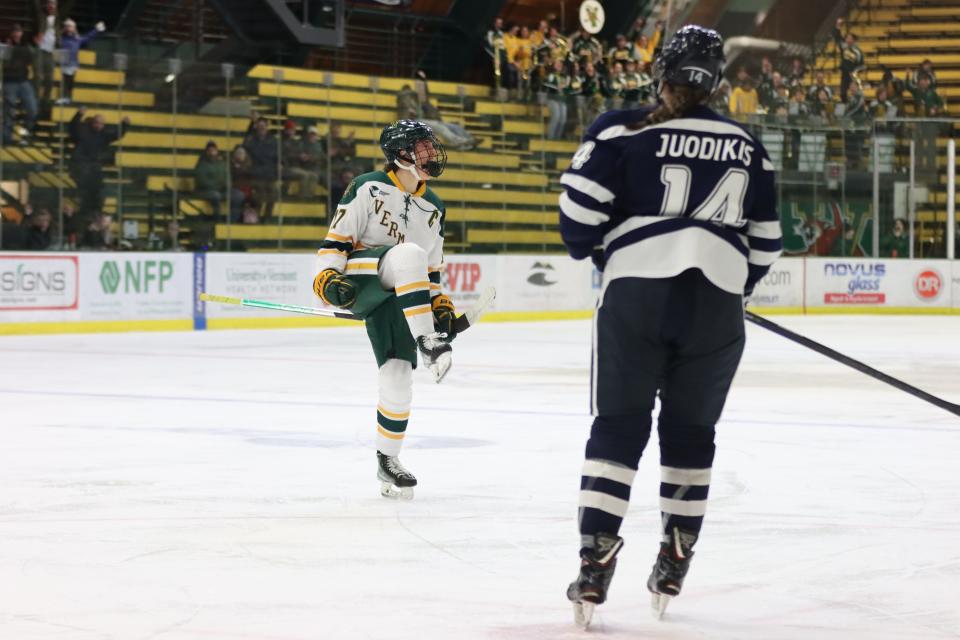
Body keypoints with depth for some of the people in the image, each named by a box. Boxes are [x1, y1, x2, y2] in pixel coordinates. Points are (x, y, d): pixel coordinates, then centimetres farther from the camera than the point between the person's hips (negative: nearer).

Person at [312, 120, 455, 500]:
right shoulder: (368, 189, -3)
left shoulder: (433, 209, 16)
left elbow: (431, 267, 23)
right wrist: (327, 277, -17)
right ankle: (427, 340, -41)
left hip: (395, 298, 6)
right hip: (358, 280, -6)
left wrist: (439, 302, 12)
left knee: (398, 376, -6)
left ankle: (387, 461, 9)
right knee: (408, 253, -36)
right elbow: (336, 237, -4)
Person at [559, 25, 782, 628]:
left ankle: (596, 560, -5)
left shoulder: (623, 131, 0)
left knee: (618, 426, 4)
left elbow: (580, 210, -4)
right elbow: (765, 241, 15)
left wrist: (596, 250, 16)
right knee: (691, 431, 15)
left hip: (637, 291, -2)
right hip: (718, 302, 2)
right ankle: (674, 564, 18)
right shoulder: (748, 147, 12)